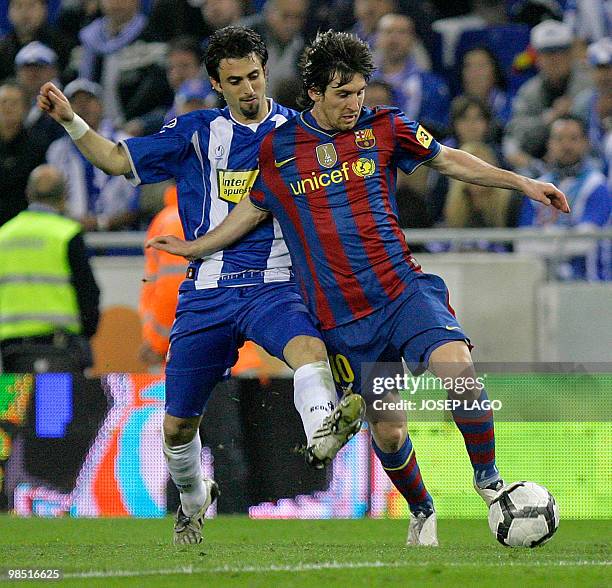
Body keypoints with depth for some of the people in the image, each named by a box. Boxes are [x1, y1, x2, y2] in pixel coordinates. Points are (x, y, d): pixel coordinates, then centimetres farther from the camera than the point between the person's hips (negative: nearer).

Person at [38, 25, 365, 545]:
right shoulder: (198, 133, 9)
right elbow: (117, 160, 10)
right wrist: (69, 120, -2)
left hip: (274, 287, -2)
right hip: (206, 294, 2)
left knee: (309, 349, -38)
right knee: (178, 425, 9)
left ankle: (322, 433, -64)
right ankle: (193, 502, 37)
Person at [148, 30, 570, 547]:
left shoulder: (383, 129, 3)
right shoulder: (276, 150, 4)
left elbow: (448, 160, 13)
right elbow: (253, 209, 21)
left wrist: (520, 182, 7)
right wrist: (195, 248, 25)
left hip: (402, 289, 0)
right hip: (341, 319, 1)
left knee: (457, 368, -27)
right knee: (387, 429, 2)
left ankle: (488, 479, -10)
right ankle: (421, 514, 28)